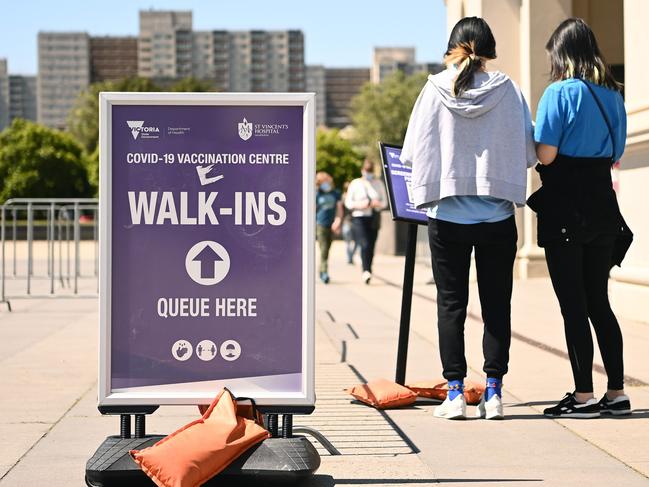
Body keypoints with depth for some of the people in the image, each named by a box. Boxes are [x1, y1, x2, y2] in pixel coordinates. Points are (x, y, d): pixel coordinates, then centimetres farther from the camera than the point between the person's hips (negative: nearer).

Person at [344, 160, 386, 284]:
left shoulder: (378, 184, 12)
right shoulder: (355, 184, 5)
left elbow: (384, 202, 14)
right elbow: (348, 203, 4)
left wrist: (377, 204, -9)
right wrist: (359, 204, -14)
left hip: (374, 219, 3)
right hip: (359, 218, -3)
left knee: (371, 246, 1)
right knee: (365, 245, -19)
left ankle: (367, 272, 11)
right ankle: (366, 271, -25)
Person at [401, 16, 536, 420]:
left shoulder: (436, 90, -5)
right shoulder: (508, 90, -3)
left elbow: (412, 152, -4)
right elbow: (529, 152, -1)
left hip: (448, 216, -1)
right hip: (497, 217, 1)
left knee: (451, 303, 7)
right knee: (497, 304, 9)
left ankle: (455, 392, 6)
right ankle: (494, 392, 9)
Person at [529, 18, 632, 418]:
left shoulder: (560, 93, -11)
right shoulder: (613, 95, 8)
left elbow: (546, 155, -15)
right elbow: (615, 154, 15)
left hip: (565, 209, -6)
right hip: (602, 207, 6)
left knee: (573, 305, -1)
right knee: (598, 302, 13)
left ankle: (584, 396, 2)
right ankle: (617, 393, 14)